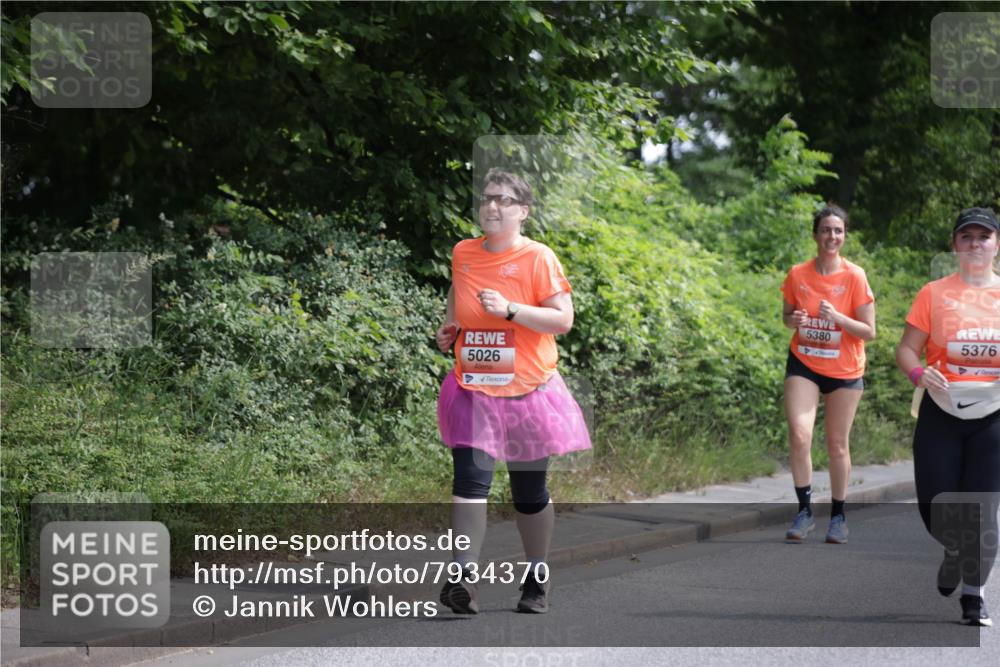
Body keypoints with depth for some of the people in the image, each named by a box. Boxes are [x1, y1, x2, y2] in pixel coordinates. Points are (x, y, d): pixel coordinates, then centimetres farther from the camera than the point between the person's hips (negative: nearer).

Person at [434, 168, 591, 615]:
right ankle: (463, 576, -17)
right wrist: (450, 325, 12)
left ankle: (536, 582, 24)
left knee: (529, 492, 8)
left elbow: (563, 319, -12)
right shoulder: (462, 253, 6)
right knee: (470, 480, -14)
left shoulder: (538, 258, -7)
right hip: (473, 389, 2)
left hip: (527, 391, -2)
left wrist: (509, 309, -23)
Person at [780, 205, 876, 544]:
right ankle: (805, 511, -3)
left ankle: (838, 515, 23)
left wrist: (837, 317, -24)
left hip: (844, 370, -1)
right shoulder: (798, 274, -4)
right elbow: (787, 315, 11)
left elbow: (869, 331, -8)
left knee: (837, 444, 7)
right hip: (803, 365, 1)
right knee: (799, 434, -16)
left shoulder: (854, 277, -11)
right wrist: (793, 320, -12)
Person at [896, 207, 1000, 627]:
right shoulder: (934, 294, 3)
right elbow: (906, 350, 3)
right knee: (935, 507, -2)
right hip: (941, 413, 0)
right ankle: (956, 550, 33)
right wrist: (920, 374, -18)